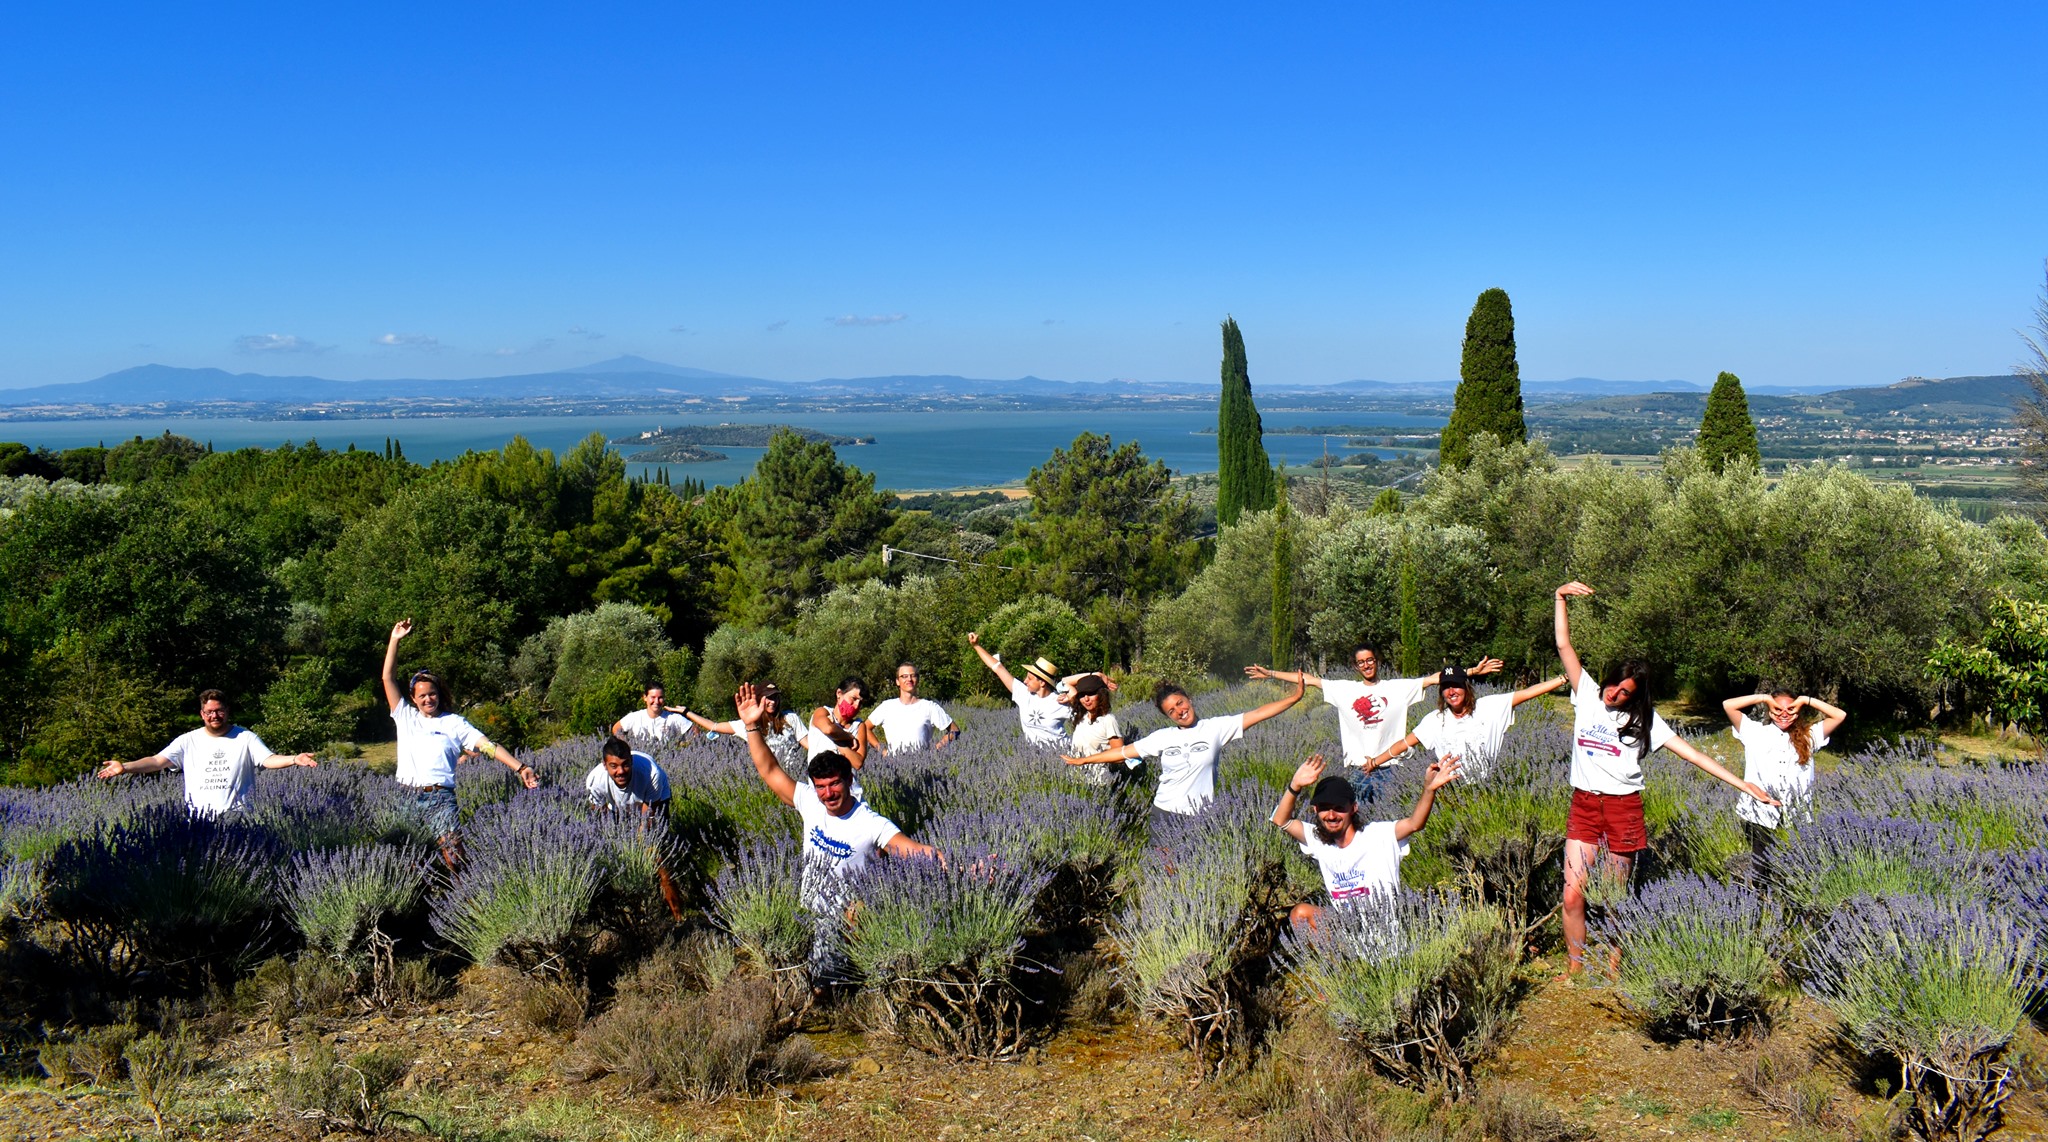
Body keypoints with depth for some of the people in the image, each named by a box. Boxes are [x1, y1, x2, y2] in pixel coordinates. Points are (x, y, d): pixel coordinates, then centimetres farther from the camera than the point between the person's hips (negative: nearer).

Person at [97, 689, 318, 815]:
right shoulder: (188, 741, 12)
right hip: (198, 822, 1)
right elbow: (157, 761, 6)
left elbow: (269, 760, -4)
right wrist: (125, 767, -7)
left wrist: (294, 759, -23)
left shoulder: (245, 738, 7)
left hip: (238, 819, -1)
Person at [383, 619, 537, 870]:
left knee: (454, 853, -19)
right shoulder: (405, 717, 18)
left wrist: (520, 767, -10)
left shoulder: (454, 723, 11)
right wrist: (394, 639, 8)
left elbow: (487, 745, 2)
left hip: (439, 796, -3)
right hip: (405, 795, 3)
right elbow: (388, 679, 13)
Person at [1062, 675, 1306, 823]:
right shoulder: (1162, 738, 4)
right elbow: (1122, 752, 10)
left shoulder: (1216, 728, -1)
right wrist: (1082, 760, 13)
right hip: (1165, 814, 2)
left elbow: (1257, 714, -5)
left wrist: (1294, 697, -11)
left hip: (1202, 817, -2)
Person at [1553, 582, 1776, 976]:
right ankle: (1575, 968, 10)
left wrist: (1743, 784, -6)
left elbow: (1691, 753, -2)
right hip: (1583, 806, 1)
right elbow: (1564, 645, 1)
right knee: (1572, 895, -4)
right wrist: (1562, 597, -4)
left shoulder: (1643, 719, 1)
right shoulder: (1587, 695, 3)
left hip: (1623, 807, -1)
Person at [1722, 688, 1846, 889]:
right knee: (1762, 872, 4)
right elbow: (1728, 705, -1)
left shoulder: (1808, 736, 12)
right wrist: (1763, 698, 1)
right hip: (1761, 816, -1)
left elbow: (1840, 716, 8)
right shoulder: (1755, 732, 6)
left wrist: (1807, 700, 3)